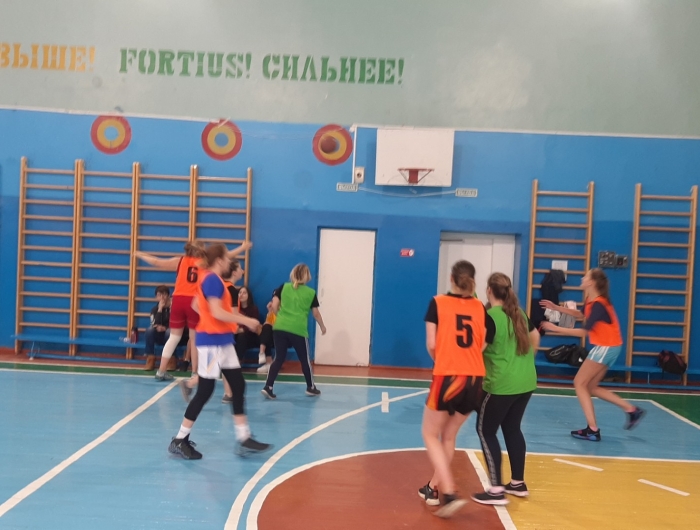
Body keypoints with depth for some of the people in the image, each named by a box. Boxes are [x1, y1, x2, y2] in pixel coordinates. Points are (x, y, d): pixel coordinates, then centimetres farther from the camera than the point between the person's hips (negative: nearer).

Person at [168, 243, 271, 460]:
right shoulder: (213, 280, -16)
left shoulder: (211, 279, 14)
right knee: (205, 391, -3)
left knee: (238, 385, 7)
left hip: (222, 341, 10)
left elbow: (197, 305, 21)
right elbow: (217, 313, -24)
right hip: (212, 341, -10)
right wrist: (245, 320, -16)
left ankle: (244, 439, 10)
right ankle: (179, 440, 8)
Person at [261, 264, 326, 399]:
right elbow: (316, 313, 13)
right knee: (304, 359, 15)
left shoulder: (283, 287, 6)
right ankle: (310, 387, 29)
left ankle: (268, 387, -2)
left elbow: (274, 306, 1)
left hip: (279, 328, 2)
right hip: (299, 330, -2)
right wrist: (322, 326, 30)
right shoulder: (311, 293, 4)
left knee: (279, 358, 10)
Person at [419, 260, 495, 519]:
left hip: (447, 377, -4)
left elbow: (431, 344, -4)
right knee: (449, 436, 21)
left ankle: (450, 493, -3)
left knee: (431, 435, 11)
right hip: (475, 379, 4)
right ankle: (433, 488, 31)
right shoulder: (480, 307, 7)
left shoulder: (438, 303, -2)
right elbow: (483, 345, 6)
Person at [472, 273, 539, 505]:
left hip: (501, 384, -8)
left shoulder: (490, 316, -14)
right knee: (512, 429, 20)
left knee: (486, 430, 3)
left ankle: (496, 491, 1)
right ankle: (518, 483, 28)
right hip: (526, 382, 8)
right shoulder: (518, 313, 8)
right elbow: (535, 337, 21)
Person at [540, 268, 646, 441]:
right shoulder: (592, 300, 5)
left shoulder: (598, 304, -23)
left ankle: (592, 430, -4)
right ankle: (632, 410, 18)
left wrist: (556, 328, -20)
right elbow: (580, 314, 24)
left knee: (580, 383, -4)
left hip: (606, 348, -9)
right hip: (606, 347, 9)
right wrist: (556, 307, 15)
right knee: (591, 387, 14)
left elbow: (584, 331, -24)